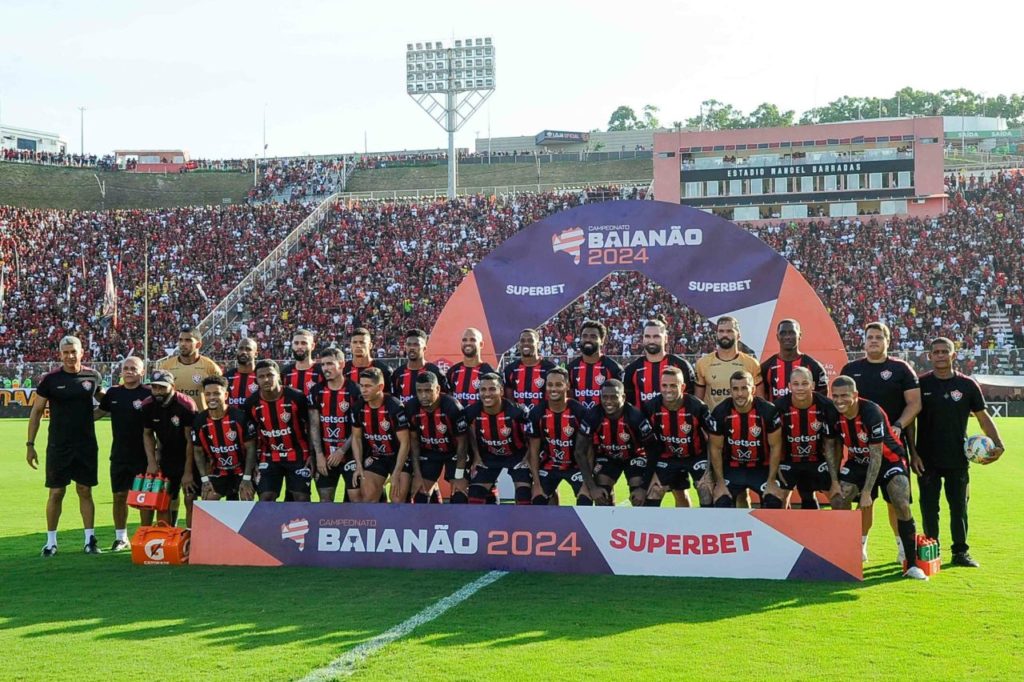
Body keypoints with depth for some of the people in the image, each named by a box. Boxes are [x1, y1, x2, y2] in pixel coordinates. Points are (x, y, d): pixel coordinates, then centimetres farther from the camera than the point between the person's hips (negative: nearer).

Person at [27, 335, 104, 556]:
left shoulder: (92, 376, 2)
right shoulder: (50, 379, -4)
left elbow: (104, 399, 22)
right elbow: (36, 412, 0)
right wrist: (30, 444, -3)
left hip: (87, 445, 2)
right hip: (58, 446, -1)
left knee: (85, 491, 7)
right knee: (56, 493, 2)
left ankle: (90, 539, 13)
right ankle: (51, 541, 12)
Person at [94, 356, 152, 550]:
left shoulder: (148, 394, -5)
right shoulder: (113, 393, 7)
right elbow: (98, 413, 21)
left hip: (143, 454, -4)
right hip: (119, 454, 4)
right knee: (119, 495, 8)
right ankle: (121, 538, 20)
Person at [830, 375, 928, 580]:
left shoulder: (872, 413, -30)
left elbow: (876, 455, -27)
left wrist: (866, 492, -25)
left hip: (888, 460, -5)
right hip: (858, 461, 5)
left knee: (902, 506, -21)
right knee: (839, 503, -7)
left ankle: (912, 565, -12)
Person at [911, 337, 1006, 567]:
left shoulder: (967, 385, 2)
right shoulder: (921, 384, 0)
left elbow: (983, 417, 6)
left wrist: (997, 444, -8)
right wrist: (913, 453, -3)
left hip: (958, 459, 1)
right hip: (927, 460, -1)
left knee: (959, 506, 6)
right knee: (929, 507, 4)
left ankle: (961, 552, 15)